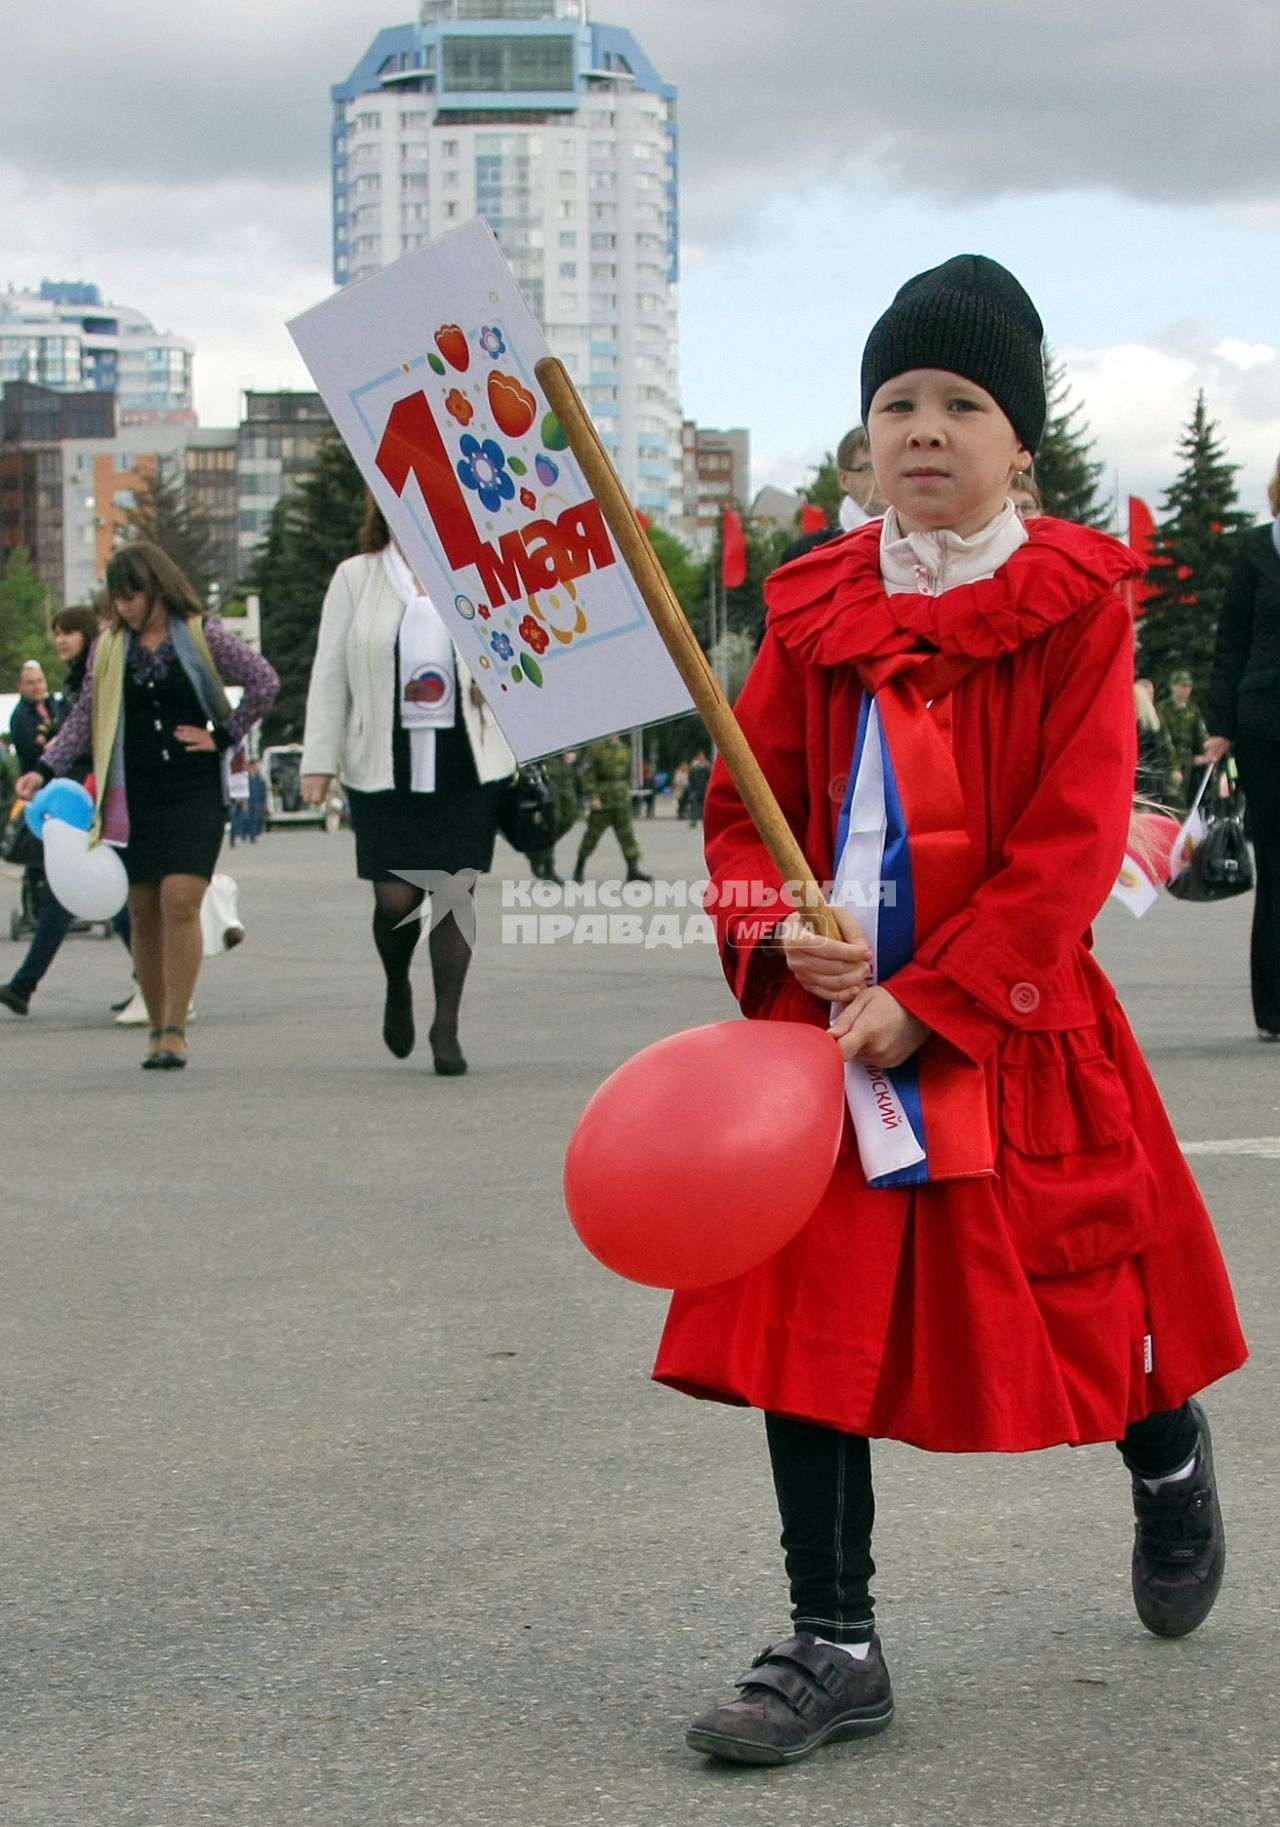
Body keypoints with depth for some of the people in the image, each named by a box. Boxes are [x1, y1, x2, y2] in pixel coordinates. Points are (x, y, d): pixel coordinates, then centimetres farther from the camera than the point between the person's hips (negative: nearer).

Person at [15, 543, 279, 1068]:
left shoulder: (204, 636, -1)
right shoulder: (109, 646, 8)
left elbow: (264, 683, -1)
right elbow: (85, 717, 9)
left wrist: (223, 736, -4)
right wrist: (46, 769, -2)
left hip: (194, 791, -4)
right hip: (134, 796, 4)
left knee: (180, 902, -15)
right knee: (143, 911, 4)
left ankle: (175, 1028, -12)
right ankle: (157, 1028, 13)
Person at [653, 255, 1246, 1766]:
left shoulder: (1075, 605, -6)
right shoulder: (813, 610, 5)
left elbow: (1072, 844, -12)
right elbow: (745, 807, 9)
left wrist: (924, 1004, -18)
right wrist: (781, 932, -13)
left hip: (1008, 1025, -3)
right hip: (825, 1021, 3)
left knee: (1078, 1297, 10)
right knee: (805, 1313, -2)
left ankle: (1170, 1465, 45)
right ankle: (834, 1645, 8)